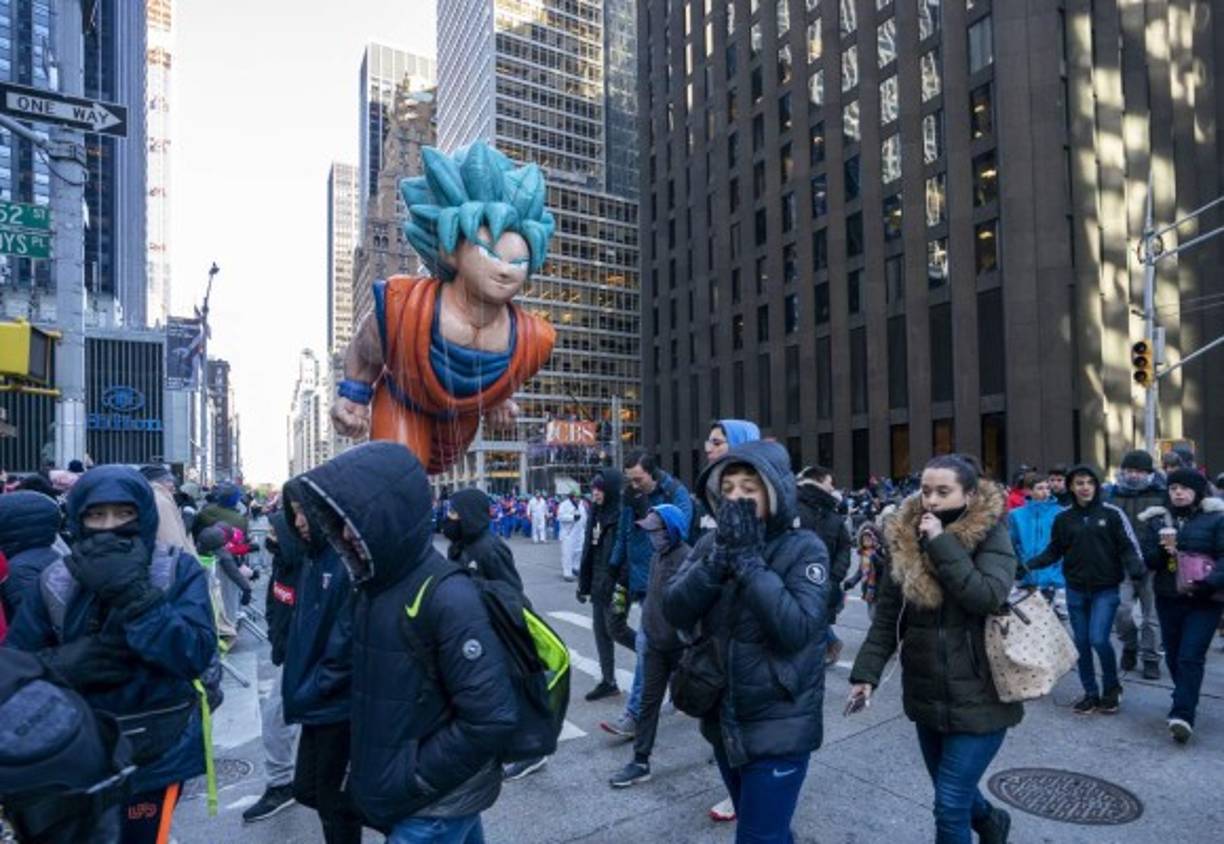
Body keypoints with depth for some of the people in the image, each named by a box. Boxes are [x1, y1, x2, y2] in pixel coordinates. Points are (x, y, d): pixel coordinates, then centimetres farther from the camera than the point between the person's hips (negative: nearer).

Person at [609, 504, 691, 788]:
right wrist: (647, 625, 13)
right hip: (656, 643, 7)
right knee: (649, 701, 9)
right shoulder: (657, 557, 5)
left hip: (681, 645, -7)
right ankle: (640, 761, 18)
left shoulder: (688, 558, -20)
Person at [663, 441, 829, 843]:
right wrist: (720, 556, -23)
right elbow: (674, 611, -12)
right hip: (723, 723, 5)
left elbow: (796, 630, -27)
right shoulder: (712, 542, -1)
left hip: (778, 729, -5)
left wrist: (748, 560, -26)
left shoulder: (804, 548, -15)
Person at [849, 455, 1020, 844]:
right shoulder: (905, 539, 0)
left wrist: (941, 543, -24)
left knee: (950, 805, -3)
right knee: (952, 793, 23)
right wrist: (866, 672, -8)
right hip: (927, 697, 5)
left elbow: (988, 596, -27)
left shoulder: (991, 535, -10)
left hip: (978, 698, -5)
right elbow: (886, 616, 1)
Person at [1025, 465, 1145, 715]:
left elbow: (1128, 546, -4)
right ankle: (1091, 693, 24)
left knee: (1098, 639, -12)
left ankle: (1112, 687, 15)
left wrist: (1136, 567, -24)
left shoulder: (1112, 514, -4)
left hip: (1106, 589, -3)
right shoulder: (1063, 518, 2)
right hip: (1076, 589, 3)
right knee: (1082, 642, 8)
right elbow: (1053, 552, 6)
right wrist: (1027, 565, -8)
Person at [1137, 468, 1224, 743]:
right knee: (1174, 656, 13)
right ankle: (1186, 703, 32)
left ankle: (1183, 715, -11)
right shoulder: (1156, 520, 8)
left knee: (1191, 657, -10)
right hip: (1168, 599, 4)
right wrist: (1162, 550, -16)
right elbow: (1147, 560, 5)